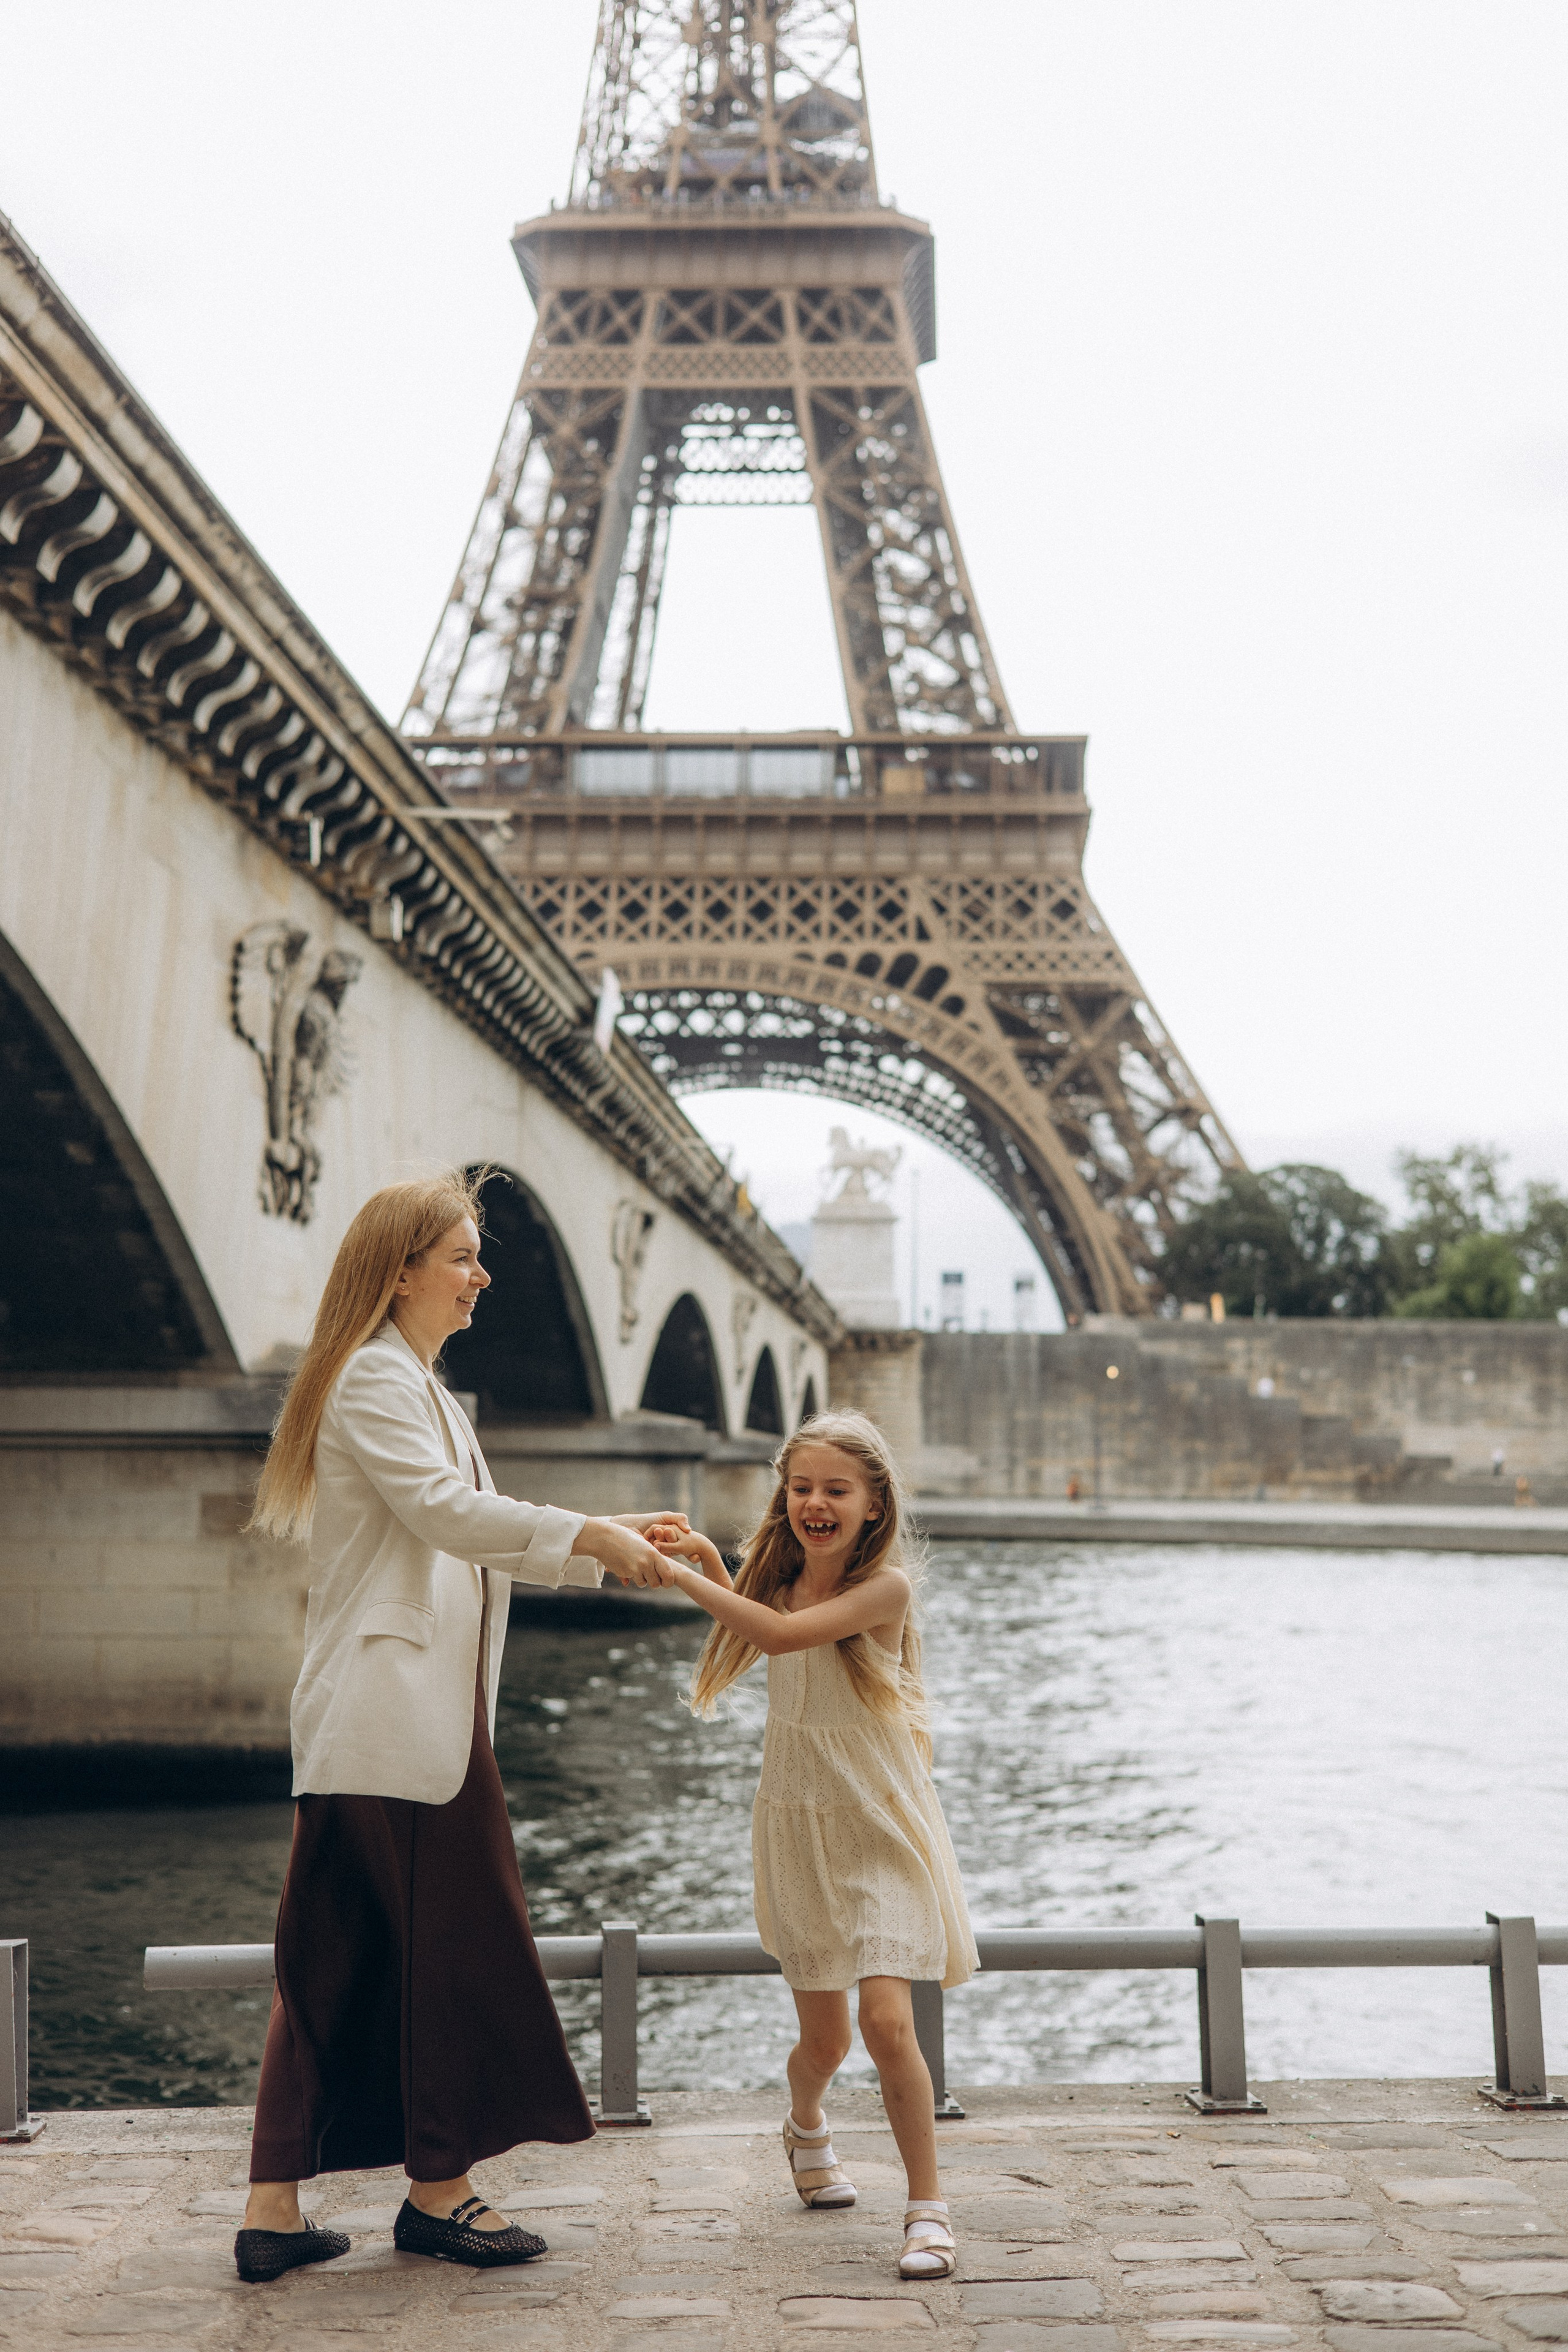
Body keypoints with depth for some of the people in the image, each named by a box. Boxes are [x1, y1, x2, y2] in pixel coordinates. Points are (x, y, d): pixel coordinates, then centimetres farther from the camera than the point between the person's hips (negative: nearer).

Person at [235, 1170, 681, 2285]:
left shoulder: (420, 1390, 23)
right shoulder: (375, 1379, -10)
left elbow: (471, 1548, 23)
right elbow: (446, 1511, -21)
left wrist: (611, 1545, 16)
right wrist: (590, 1533, -20)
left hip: (417, 1718, 10)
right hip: (400, 1722, -10)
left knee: (341, 1961, 10)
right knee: (454, 1945, 1)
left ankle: (275, 2209, 15)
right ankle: (440, 2190, 14)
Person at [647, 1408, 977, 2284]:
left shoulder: (885, 1586, -18)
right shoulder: (780, 1580, 2)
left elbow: (785, 1634, -30)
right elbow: (753, 1634, 21)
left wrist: (678, 1573, -28)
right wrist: (711, 1561, 3)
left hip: (881, 1827, -4)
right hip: (799, 1825, 4)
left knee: (887, 2021, -16)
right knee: (824, 2037, 12)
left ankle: (929, 2209, 1)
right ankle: (807, 2128, 45)